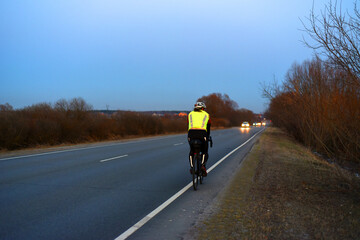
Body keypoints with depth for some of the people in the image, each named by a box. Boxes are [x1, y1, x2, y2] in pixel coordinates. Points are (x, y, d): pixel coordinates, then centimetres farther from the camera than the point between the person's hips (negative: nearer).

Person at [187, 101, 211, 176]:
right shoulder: (206, 115, 24)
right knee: (205, 152, 17)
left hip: (191, 133, 1)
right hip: (202, 133, -1)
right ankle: (203, 165, -6)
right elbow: (208, 129, 28)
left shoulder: (190, 114, 26)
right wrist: (207, 138, 41)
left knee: (191, 151, 24)